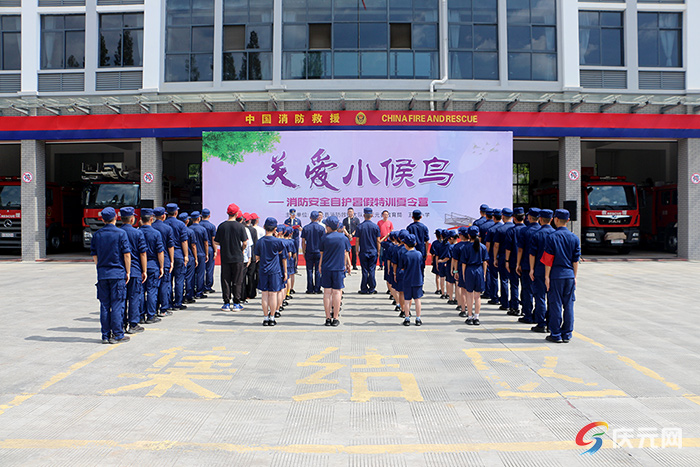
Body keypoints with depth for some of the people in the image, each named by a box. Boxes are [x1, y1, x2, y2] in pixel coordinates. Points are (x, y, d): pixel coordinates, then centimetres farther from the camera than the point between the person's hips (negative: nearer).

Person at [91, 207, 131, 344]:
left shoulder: (97, 235, 6)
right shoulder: (121, 233, -7)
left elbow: (94, 255, 10)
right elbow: (127, 254, -8)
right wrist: (128, 272, 0)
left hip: (102, 274, 4)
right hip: (118, 273, -4)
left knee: (104, 305, 8)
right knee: (117, 304, 0)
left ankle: (105, 335, 12)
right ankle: (117, 335, 2)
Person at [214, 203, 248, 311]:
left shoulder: (221, 226, -2)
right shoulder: (240, 226, -8)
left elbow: (216, 242, 1)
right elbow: (245, 243, -9)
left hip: (225, 258, 2)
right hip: (238, 258, -1)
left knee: (225, 280, 8)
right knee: (237, 281, 6)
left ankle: (227, 303, 10)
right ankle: (236, 304, 8)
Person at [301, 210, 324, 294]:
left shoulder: (305, 228, -2)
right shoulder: (321, 228, -4)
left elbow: (303, 242, 0)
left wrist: (303, 252, 9)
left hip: (309, 252, 1)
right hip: (319, 252, -1)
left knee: (309, 271, 6)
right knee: (318, 271, 5)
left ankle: (310, 289, 8)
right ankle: (317, 289, 5)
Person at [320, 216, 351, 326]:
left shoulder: (324, 238, -2)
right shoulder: (343, 238, 1)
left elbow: (322, 253, 6)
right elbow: (346, 253, 8)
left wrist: (320, 265, 19)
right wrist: (347, 265, 22)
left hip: (326, 268, 0)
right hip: (339, 268, 0)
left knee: (327, 292, 5)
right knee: (337, 292, 2)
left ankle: (328, 318, 6)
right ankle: (335, 318, 3)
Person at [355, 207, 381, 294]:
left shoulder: (360, 226, -3)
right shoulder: (375, 226, -3)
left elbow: (357, 240, -2)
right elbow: (378, 240, 0)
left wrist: (357, 250, 8)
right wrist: (378, 251, 9)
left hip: (363, 251, 0)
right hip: (373, 251, 0)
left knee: (364, 271, 5)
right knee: (371, 270, 4)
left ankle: (364, 289, 8)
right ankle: (372, 289, 6)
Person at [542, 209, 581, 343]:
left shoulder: (552, 237, -8)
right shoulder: (574, 238, 4)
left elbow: (548, 259, -9)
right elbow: (576, 260, 6)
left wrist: (547, 276, -4)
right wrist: (574, 276, 13)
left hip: (556, 275, -4)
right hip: (569, 275, 4)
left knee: (555, 304, 2)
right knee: (568, 305, 8)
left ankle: (556, 335, 5)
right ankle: (567, 335, 13)